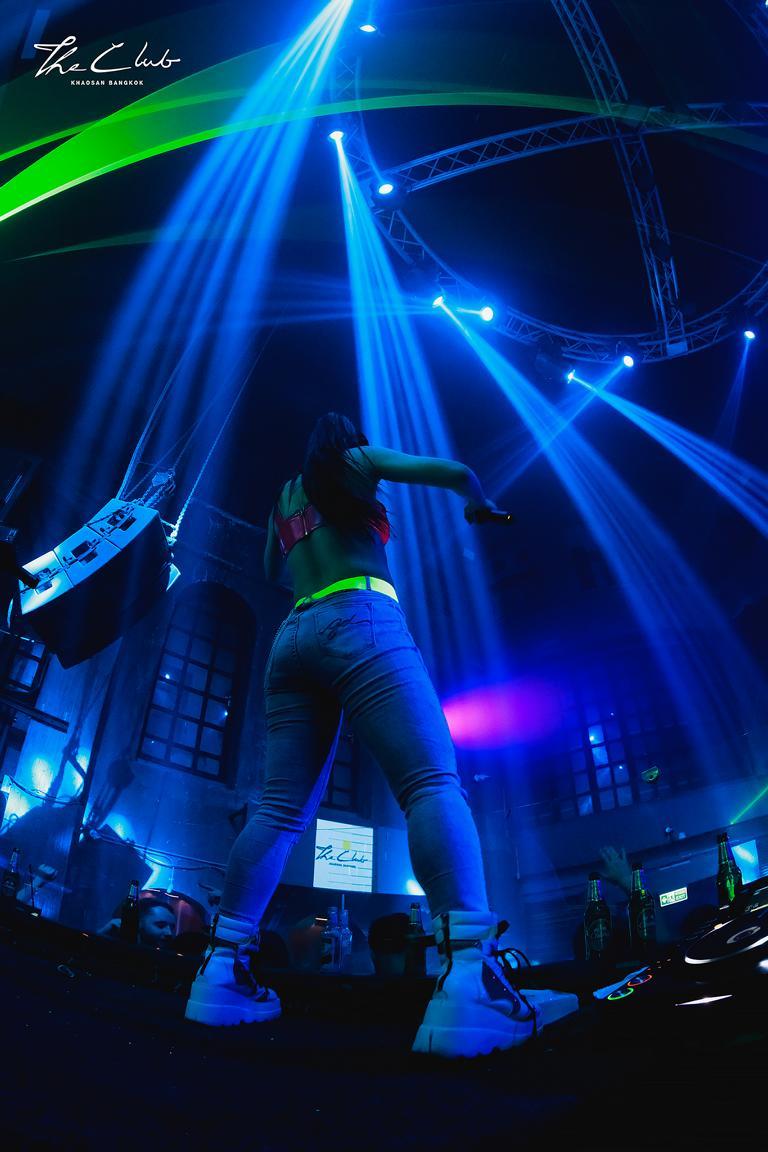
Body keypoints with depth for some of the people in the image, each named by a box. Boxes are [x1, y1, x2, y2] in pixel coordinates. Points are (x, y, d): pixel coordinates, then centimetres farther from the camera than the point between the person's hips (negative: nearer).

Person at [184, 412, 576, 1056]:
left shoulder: (284, 497, 31)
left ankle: (223, 969, -5)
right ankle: (467, 980, -37)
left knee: (282, 807, 3)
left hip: (293, 637, 7)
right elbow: (459, 473, 7)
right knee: (434, 781, -19)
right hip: (360, 621, -7)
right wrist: (478, 503, 28)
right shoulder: (357, 461, 16)